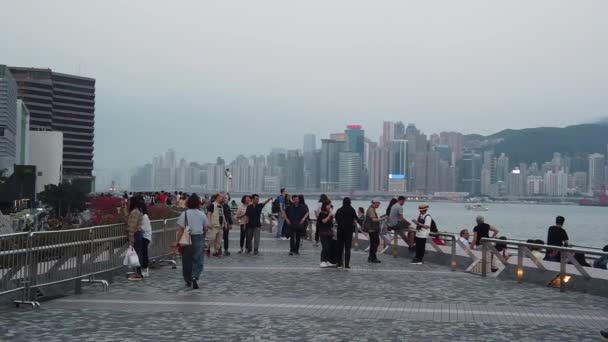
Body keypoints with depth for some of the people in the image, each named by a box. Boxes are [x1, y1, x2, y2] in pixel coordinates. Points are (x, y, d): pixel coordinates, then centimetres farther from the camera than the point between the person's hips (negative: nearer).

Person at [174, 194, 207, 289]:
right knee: (198, 260, 2)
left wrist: (177, 242, -10)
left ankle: (188, 280, 21)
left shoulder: (184, 214, -6)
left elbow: (181, 229, -11)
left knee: (187, 260, 12)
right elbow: (206, 228, 8)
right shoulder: (201, 214, 0)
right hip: (198, 238, 1)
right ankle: (195, 278, -19)